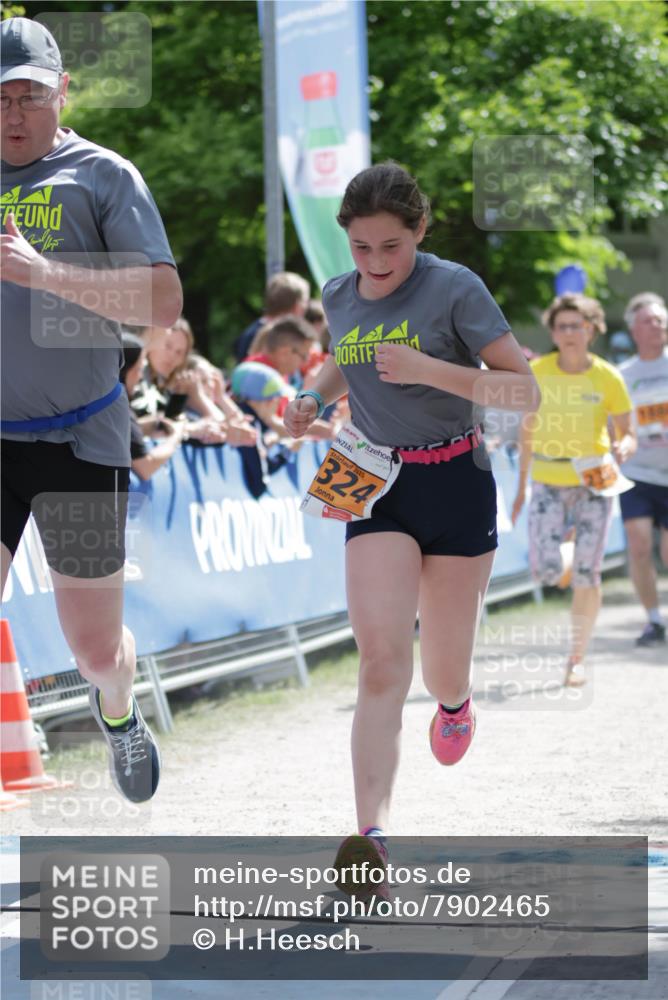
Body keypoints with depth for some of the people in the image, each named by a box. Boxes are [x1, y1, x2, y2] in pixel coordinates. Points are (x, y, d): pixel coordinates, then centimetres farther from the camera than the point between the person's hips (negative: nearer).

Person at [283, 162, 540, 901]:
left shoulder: (454, 289, -12)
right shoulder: (339, 298, 4)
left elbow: (525, 391, -14)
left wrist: (430, 370, -26)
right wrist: (315, 396, 6)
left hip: (455, 483, -3)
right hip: (377, 486, 3)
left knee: (442, 669, 9)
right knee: (380, 659, -15)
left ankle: (455, 702, 50)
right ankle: (373, 838, -27)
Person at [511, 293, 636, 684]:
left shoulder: (607, 377, -6)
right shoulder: (538, 371, -1)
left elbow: (628, 434, -1)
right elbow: (529, 427, 10)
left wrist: (623, 448, -26)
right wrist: (521, 485, 12)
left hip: (594, 483, -1)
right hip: (548, 482, 1)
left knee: (587, 575, -3)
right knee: (545, 570, -14)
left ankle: (578, 658, 10)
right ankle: (572, 565, 23)